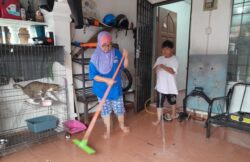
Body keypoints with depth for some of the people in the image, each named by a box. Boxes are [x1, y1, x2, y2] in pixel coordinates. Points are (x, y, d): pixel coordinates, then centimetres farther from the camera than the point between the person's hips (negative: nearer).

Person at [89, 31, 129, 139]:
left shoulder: (116, 53, -5)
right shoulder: (95, 57, -12)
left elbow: (124, 66, 3)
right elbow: (92, 75, -14)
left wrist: (126, 57, -16)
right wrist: (106, 80, -24)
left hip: (116, 88, 2)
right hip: (102, 90, -1)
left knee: (119, 109, 15)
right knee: (105, 110, 13)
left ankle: (122, 125, 43)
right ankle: (108, 130, 33)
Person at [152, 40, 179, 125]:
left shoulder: (174, 59, -10)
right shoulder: (159, 58, 3)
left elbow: (173, 71, -22)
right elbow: (154, 68, 3)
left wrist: (163, 66, -32)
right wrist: (157, 67, -19)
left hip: (171, 86, -2)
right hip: (161, 86, 3)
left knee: (172, 101, 20)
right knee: (159, 103, 3)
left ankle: (173, 114, 45)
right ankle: (158, 119, 16)